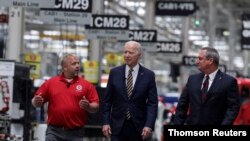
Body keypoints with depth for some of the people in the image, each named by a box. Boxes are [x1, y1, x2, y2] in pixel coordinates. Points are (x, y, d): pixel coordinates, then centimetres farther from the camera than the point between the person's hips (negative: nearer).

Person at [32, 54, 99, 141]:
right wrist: (37, 102, -13)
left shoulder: (86, 85, 4)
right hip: (54, 131, 0)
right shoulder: (50, 83, 7)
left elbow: (95, 106, 4)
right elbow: (36, 102, 9)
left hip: (75, 133, 0)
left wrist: (87, 106, -17)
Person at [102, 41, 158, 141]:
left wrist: (149, 125, -15)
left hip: (138, 126, 0)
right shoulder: (115, 72, 4)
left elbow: (152, 103, -3)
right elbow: (107, 101, 6)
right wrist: (105, 122, -2)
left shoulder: (148, 75, 0)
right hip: (118, 125, 1)